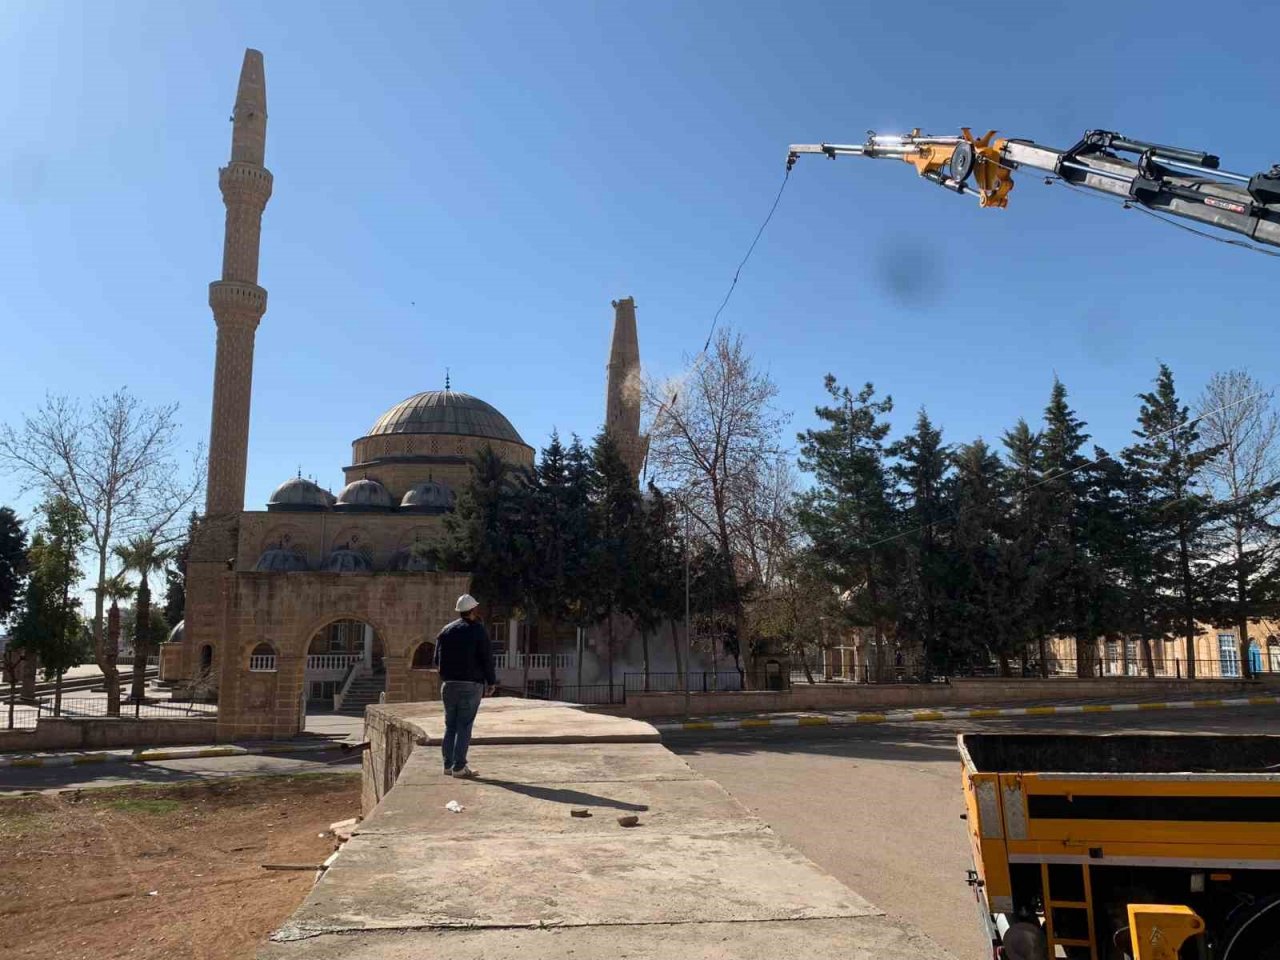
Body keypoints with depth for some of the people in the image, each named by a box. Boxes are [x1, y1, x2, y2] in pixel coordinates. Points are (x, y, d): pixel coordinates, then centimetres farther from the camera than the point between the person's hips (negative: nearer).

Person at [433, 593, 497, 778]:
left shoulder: (446, 631, 9)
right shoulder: (478, 630, -6)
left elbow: (437, 659, 10)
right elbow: (487, 659, -7)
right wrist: (491, 682, 3)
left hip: (448, 684, 5)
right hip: (471, 684, -5)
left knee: (450, 726, 12)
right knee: (464, 726, -4)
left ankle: (448, 765, 14)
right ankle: (459, 767, -5)